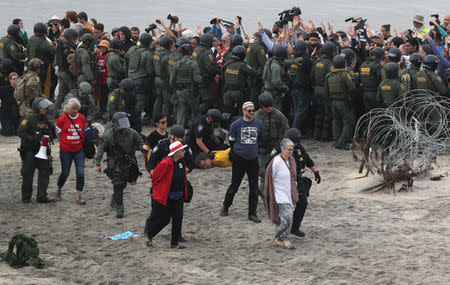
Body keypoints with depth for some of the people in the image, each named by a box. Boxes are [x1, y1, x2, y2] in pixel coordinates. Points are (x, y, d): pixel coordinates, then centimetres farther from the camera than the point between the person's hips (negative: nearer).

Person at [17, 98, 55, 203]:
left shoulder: (46, 121, 12)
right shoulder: (29, 120, -8)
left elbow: (53, 134, 21)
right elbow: (20, 132, -17)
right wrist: (33, 140, -24)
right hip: (29, 151, -5)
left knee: (45, 172, -2)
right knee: (28, 174, 2)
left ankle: (41, 196, 2)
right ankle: (26, 197, 14)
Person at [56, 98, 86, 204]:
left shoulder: (82, 118, 0)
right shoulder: (62, 119, -9)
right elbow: (58, 133, 2)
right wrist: (65, 142, 2)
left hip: (79, 150, 2)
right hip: (66, 151, -2)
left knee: (80, 173, -9)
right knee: (65, 173, 7)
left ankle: (79, 196, -1)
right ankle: (59, 190, 36)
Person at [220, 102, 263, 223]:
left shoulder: (258, 124, 3)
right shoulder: (236, 124, -5)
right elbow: (232, 141, 7)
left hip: (253, 159, 2)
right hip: (239, 158, -2)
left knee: (254, 188, 2)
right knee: (234, 185, 5)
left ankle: (252, 214, 10)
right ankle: (225, 207, 26)